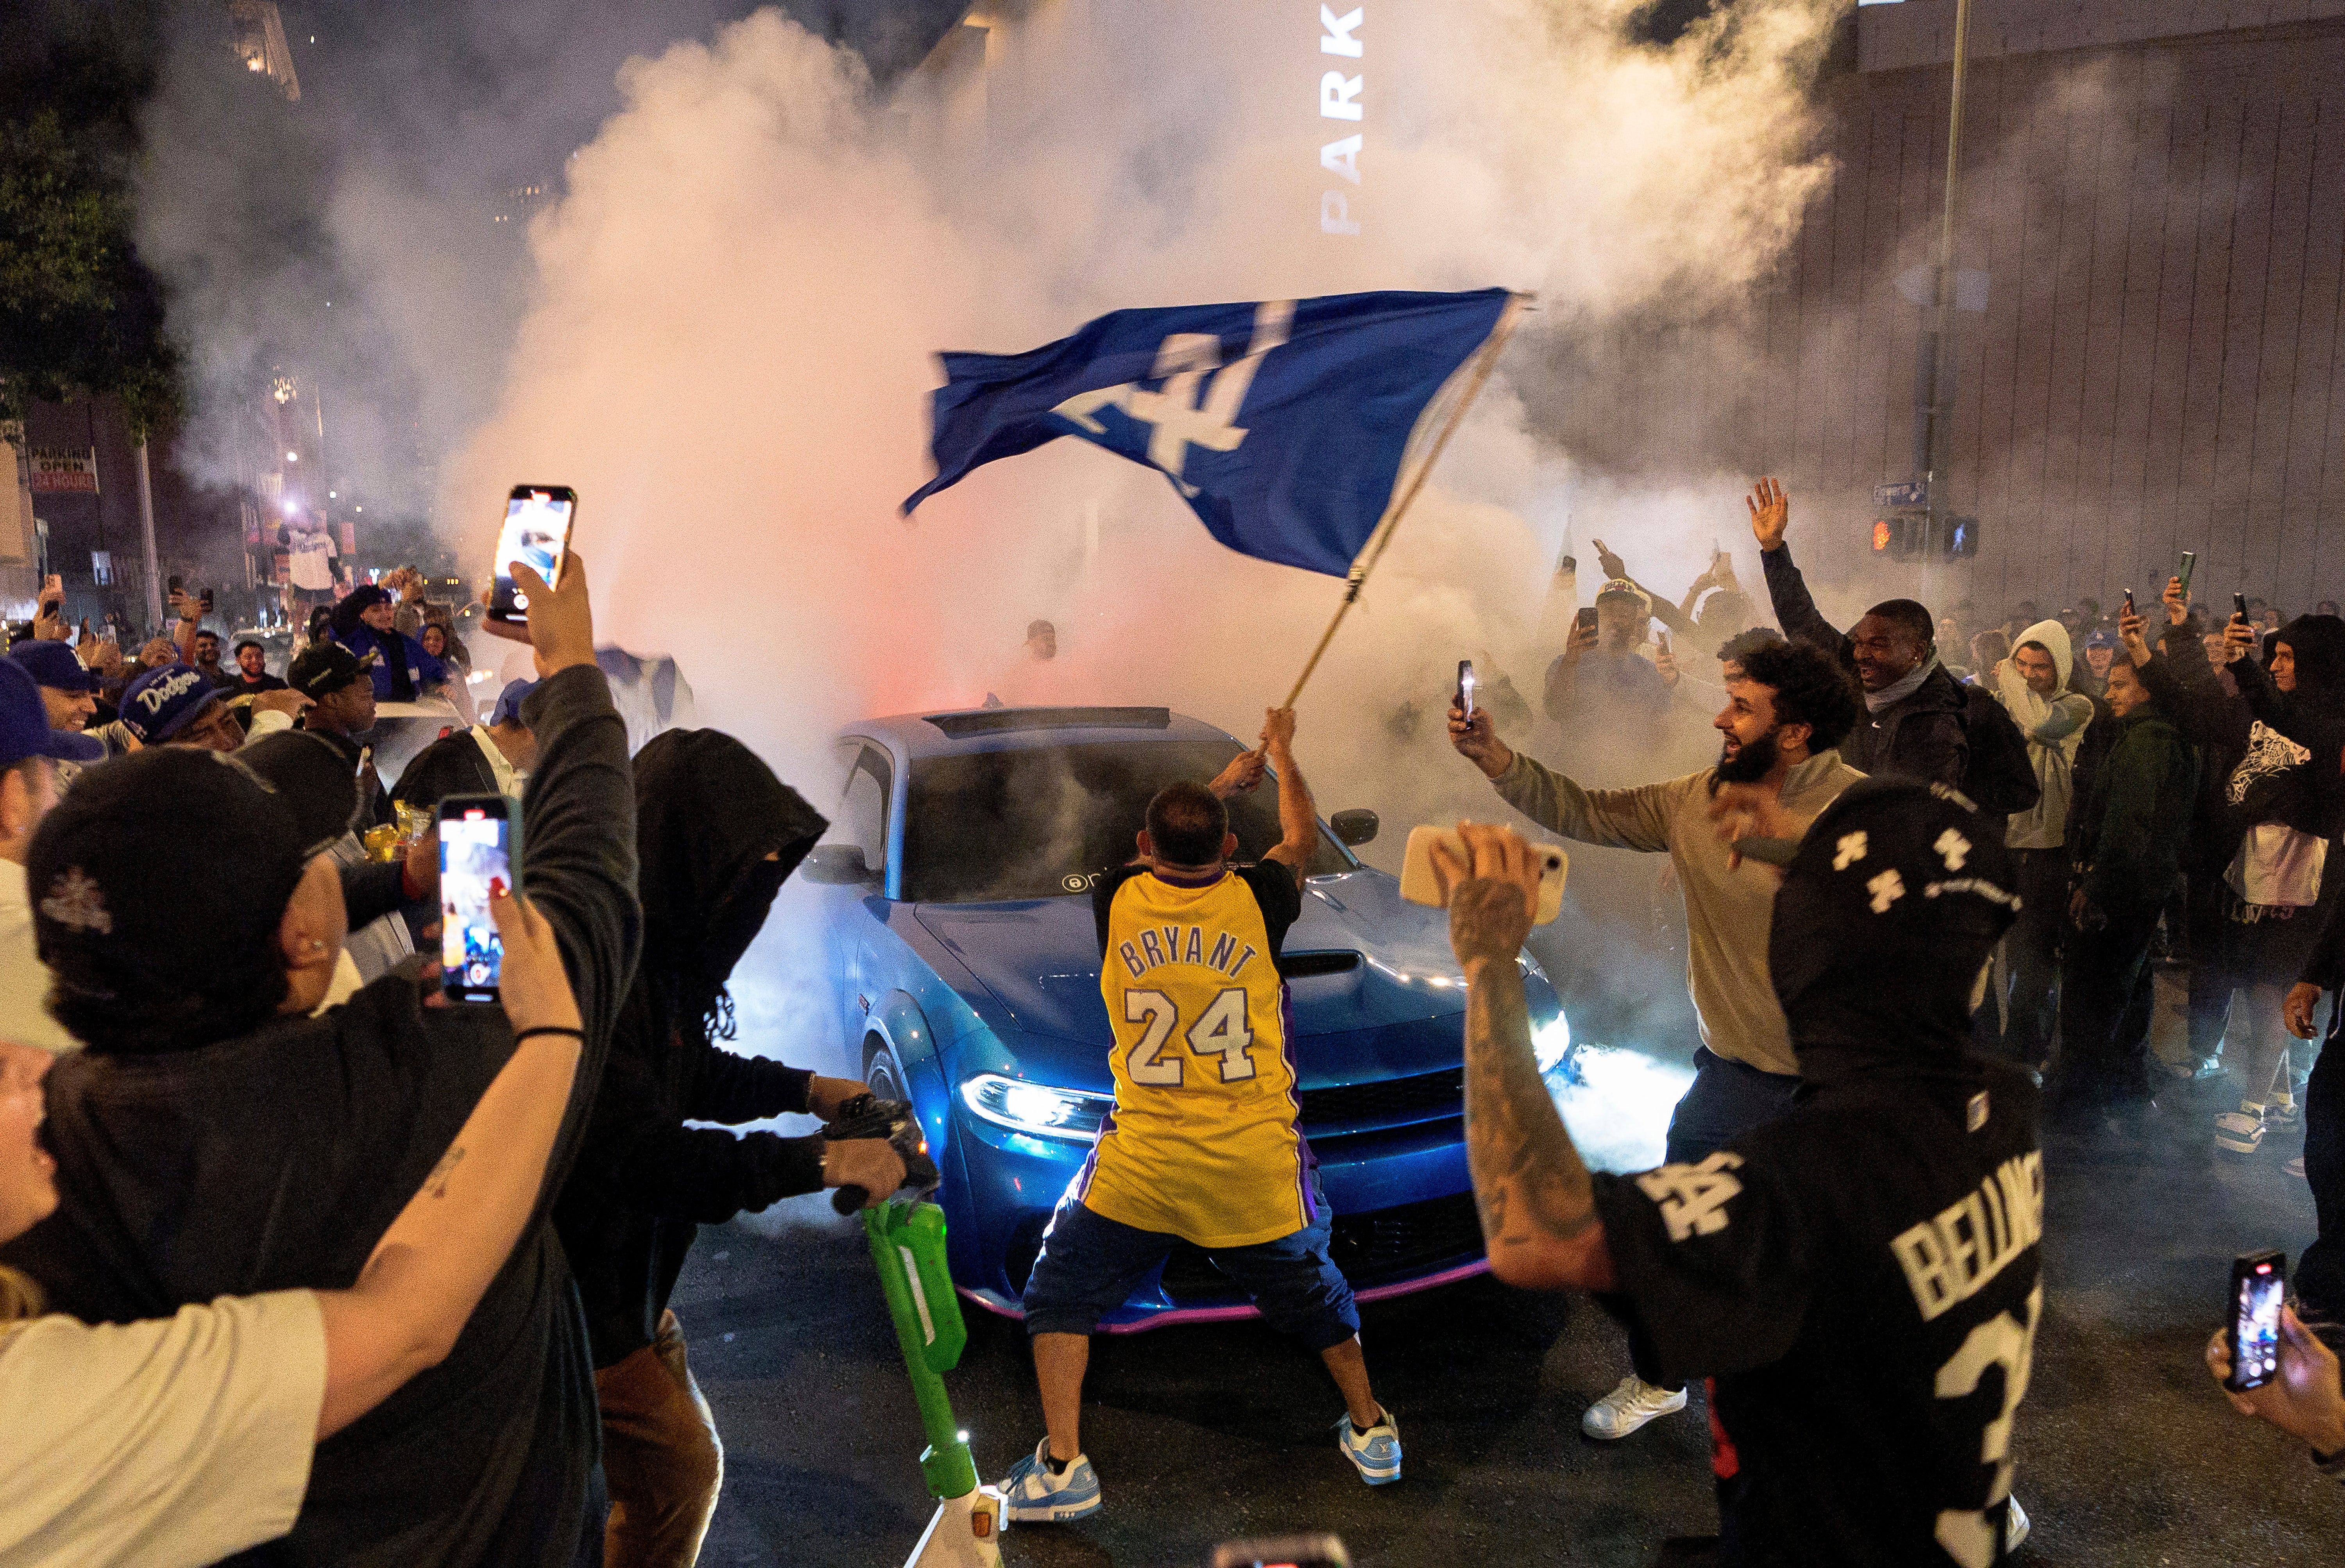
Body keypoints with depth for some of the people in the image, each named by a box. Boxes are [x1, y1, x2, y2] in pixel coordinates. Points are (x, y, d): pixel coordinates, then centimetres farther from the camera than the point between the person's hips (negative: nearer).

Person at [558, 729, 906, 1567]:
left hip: (625, 1277, 9)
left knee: (678, 1465, 20)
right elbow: (639, 1153, -32)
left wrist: (805, 1088, 6)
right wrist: (818, 1161, -27)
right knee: (678, 1469, 2)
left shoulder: (657, 946, 0)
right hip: (578, 1299, -9)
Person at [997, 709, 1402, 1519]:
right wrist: (1282, 753, 34)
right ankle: (1371, 1432, 38)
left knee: (1061, 1290, 17)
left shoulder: (1116, 900, -4)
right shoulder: (1257, 899, -6)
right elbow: (1301, 835, 16)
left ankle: (1060, 1468, 10)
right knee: (1311, 1291, 25)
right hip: (1256, 1164, 1)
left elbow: (1157, 854, 20)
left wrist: (1224, 777, 34)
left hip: (1141, 1163, -1)